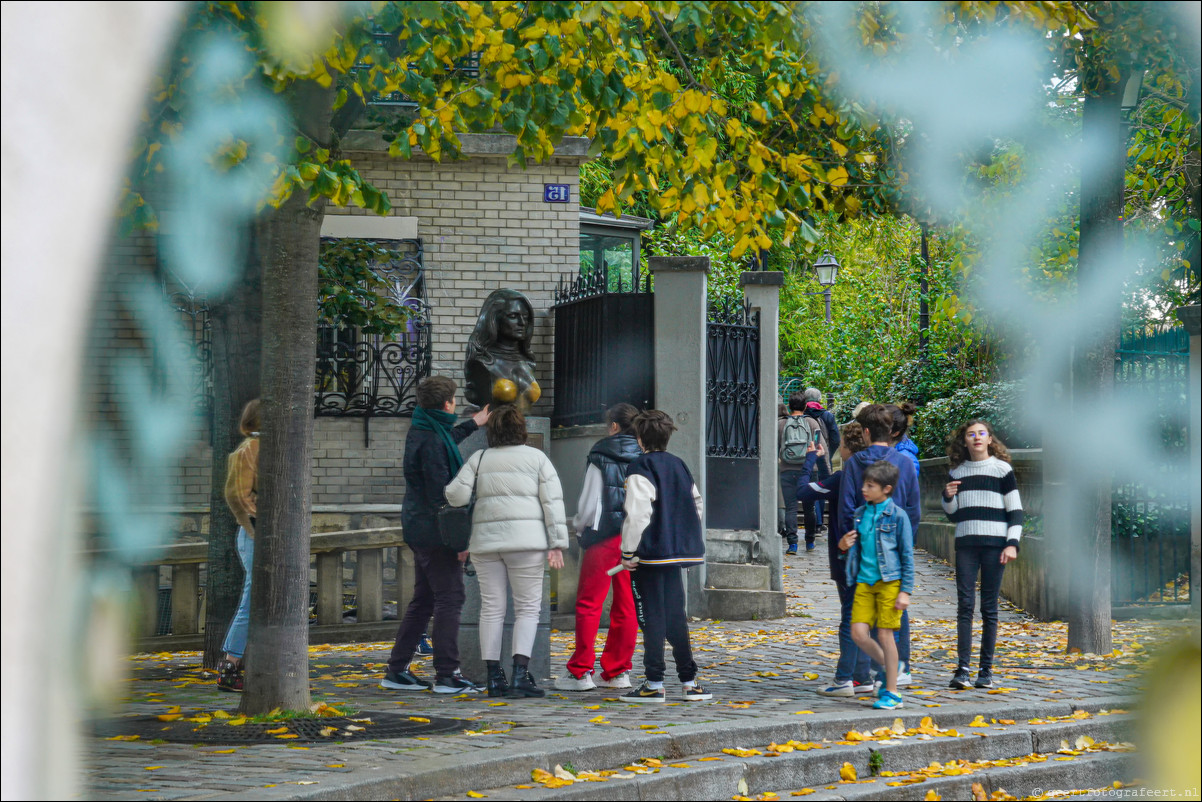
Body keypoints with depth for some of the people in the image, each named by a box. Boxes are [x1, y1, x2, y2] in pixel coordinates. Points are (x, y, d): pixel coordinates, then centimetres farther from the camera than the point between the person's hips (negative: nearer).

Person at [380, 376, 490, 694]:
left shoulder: (421, 431, 13)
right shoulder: (433, 440, -18)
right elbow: (439, 492, -22)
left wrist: (471, 425, 53)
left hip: (417, 527, 10)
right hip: (435, 530, -10)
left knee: (423, 600, 14)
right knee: (449, 599, -8)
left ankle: (397, 669, 16)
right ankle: (447, 674, -9)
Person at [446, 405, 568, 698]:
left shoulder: (479, 459, 9)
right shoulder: (537, 458, 6)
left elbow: (456, 494, -1)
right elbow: (552, 502, 0)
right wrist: (557, 544, 0)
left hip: (486, 541, 3)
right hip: (525, 541, -2)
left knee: (492, 607, 6)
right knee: (528, 607, 1)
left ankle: (494, 677, 4)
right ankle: (520, 674, -12)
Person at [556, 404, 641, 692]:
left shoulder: (601, 457, -3)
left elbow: (589, 503, -1)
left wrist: (578, 526, 17)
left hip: (604, 537, -4)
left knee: (589, 603, -2)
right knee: (626, 606, 9)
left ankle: (581, 672, -5)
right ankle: (617, 671, 12)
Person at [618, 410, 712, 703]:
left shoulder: (640, 468, -11)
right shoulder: (679, 465, 13)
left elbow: (637, 514, -18)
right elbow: (697, 506, 18)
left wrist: (628, 552, -13)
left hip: (650, 554, -7)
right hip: (677, 552, 7)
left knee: (652, 617, -3)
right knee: (675, 616, 11)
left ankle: (654, 684, -1)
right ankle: (689, 682, 11)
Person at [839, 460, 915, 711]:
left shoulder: (897, 516, -5)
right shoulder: (860, 514, 11)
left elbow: (907, 555, -4)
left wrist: (906, 591, -7)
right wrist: (844, 546, -1)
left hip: (890, 582, -5)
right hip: (864, 582, 5)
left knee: (885, 634, -3)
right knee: (859, 633, -5)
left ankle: (891, 693, 7)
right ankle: (889, 666, 22)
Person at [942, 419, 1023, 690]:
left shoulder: (1002, 469, 2)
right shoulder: (956, 473, 12)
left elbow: (1015, 511, 2)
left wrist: (1012, 543, -9)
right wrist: (948, 497, -1)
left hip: (994, 544, -3)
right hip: (965, 544, 3)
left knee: (989, 607, -1)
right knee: (964, 605, -6)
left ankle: (986, 670, 4)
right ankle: (962, 669, -8)